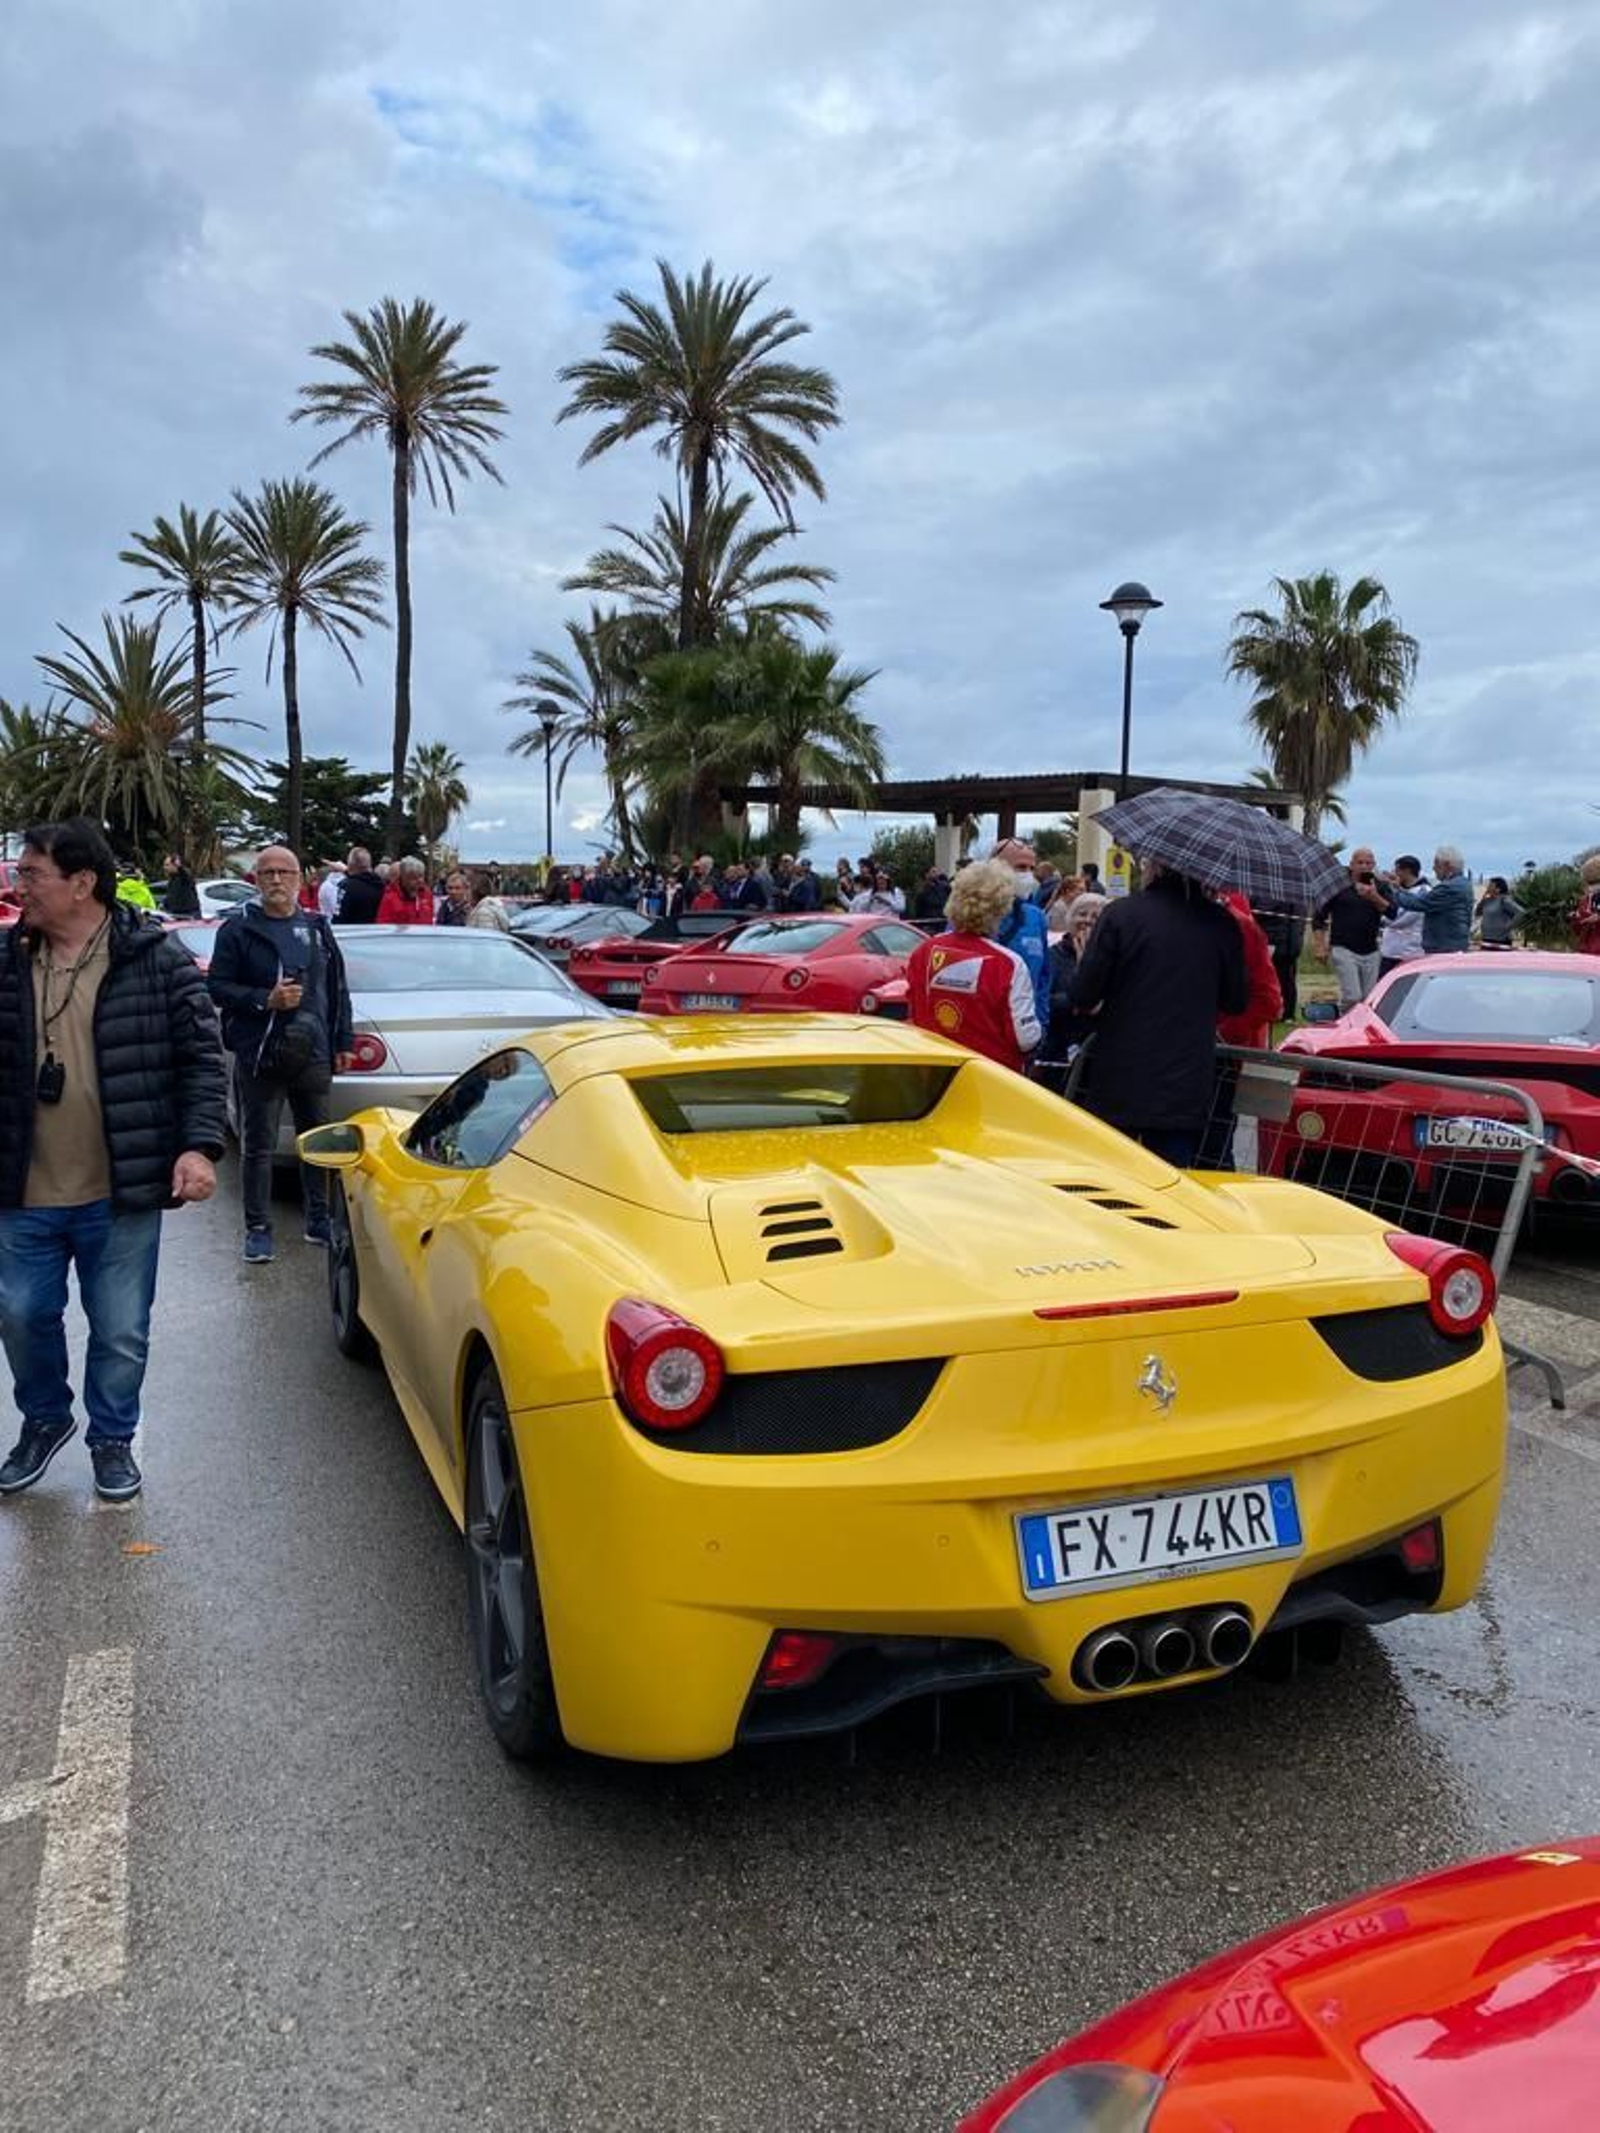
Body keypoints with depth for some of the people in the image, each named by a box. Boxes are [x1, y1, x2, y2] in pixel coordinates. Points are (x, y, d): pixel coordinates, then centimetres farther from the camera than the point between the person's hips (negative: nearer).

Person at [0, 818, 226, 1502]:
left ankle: (112, 1438, 31)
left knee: (121, 1332, 9)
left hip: (120, 1194, -3)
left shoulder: (157, 958, -8)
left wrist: (199, 1145, -15)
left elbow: (202, 1057, -6)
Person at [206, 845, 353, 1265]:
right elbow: (217, 987, -4)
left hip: (313, 1055, 4)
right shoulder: (238, 928, -1)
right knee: (258, 1147, 1)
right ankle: (258, 1229, 10)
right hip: (259, 1057, -4)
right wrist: (265, 1000, -17)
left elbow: (337, 989, 16)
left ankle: (319, 1220, 25)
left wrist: (342, 1042, 11)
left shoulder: (318, 928, 12)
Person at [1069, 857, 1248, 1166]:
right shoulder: (1221, 923, -2)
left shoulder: (1120, 914, -10)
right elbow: (1236, 1002, 7)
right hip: (1187, 1089, 2)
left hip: (1119, 1085, -2)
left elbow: (1083, 997, -10)